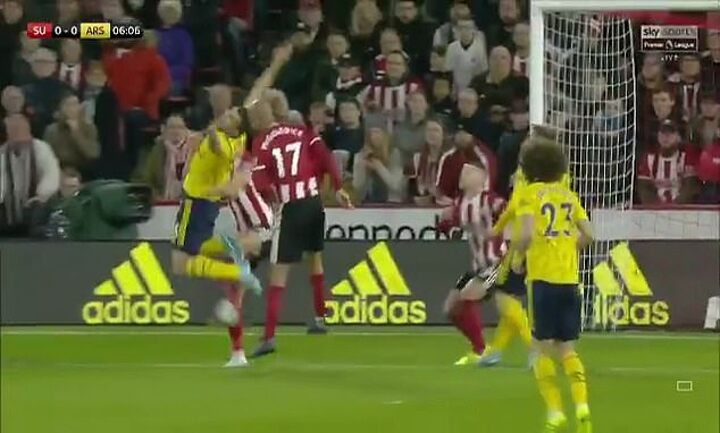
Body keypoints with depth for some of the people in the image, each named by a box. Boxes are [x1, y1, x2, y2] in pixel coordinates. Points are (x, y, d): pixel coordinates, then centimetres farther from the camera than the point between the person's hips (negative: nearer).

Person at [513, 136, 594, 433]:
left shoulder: (530, 194, -2)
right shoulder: (569, 195, 12)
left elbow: (527, 234, -15)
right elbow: (587, 235, 8)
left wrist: (518, 258, 2)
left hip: (542, 276, -4)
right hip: (569, 277, 4)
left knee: (545, 347, 4)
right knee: (567, 348, 11)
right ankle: (582, 406, -5)